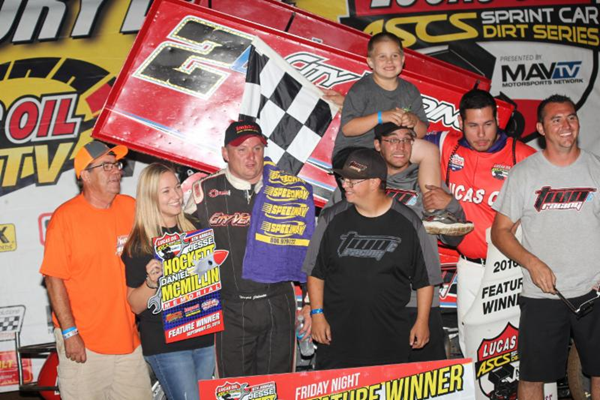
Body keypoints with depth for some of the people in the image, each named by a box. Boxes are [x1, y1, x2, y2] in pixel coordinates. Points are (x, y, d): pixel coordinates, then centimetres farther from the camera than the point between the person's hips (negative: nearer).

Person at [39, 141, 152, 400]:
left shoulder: (131, 208, 4)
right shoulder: (65, 217, -8)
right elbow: (54, 279, -9)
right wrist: (69, 332, -11)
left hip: (128, 338, 4)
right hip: (82, 342, -4)